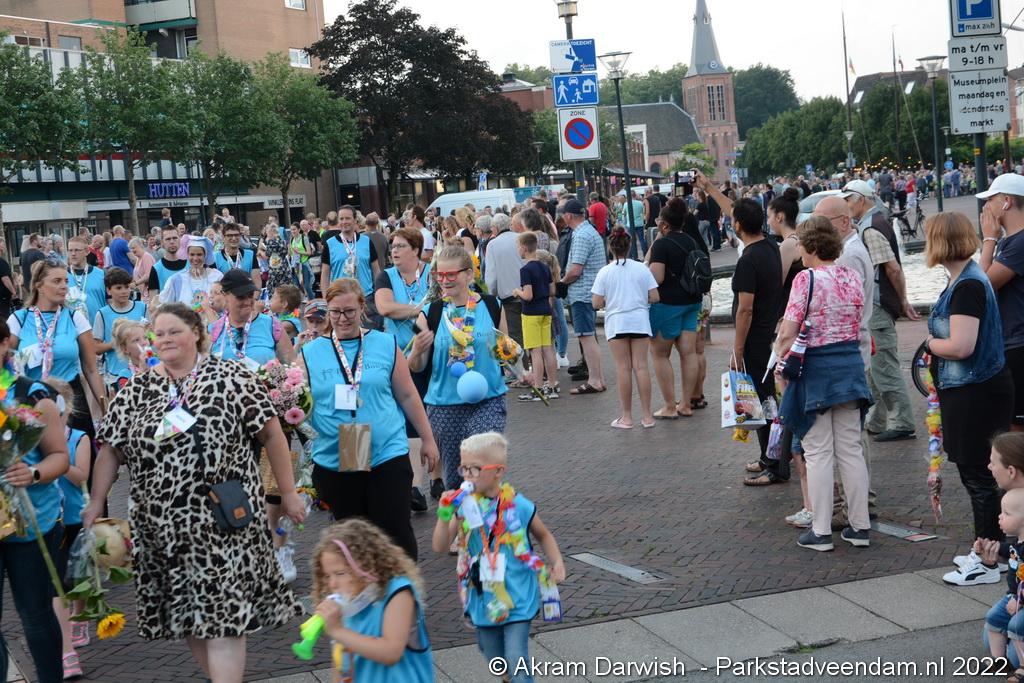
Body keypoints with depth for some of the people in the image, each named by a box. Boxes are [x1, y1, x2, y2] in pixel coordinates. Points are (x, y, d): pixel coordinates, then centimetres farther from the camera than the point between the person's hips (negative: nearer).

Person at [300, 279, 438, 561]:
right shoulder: (310, 353, 4)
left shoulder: (386, 345, 4)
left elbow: (407, 395, 8)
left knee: (395, 531, -4)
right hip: (334, 462, 1)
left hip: (387, 455, -1)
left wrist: (427, 439, 11)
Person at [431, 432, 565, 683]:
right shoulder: (465, 507, -6)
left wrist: (557, 563, -8)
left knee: (516, 660, -11)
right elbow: (440, 546, -9)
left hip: (517, 598, -3)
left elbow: (544, 536, 8)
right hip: (483, 597, 3)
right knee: (495, 660, 16)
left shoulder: (519, 507, -11)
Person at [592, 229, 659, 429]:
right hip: (640, 321, 1)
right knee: (641, 366, 4)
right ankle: (647, 416, 4)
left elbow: (597, 304, -6)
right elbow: (654, 297, -2)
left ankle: (627, 417, 6)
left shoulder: (605, 272, -5)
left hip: (616, 323, -1)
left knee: (623, 368, 3)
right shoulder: (642, 269, -1)